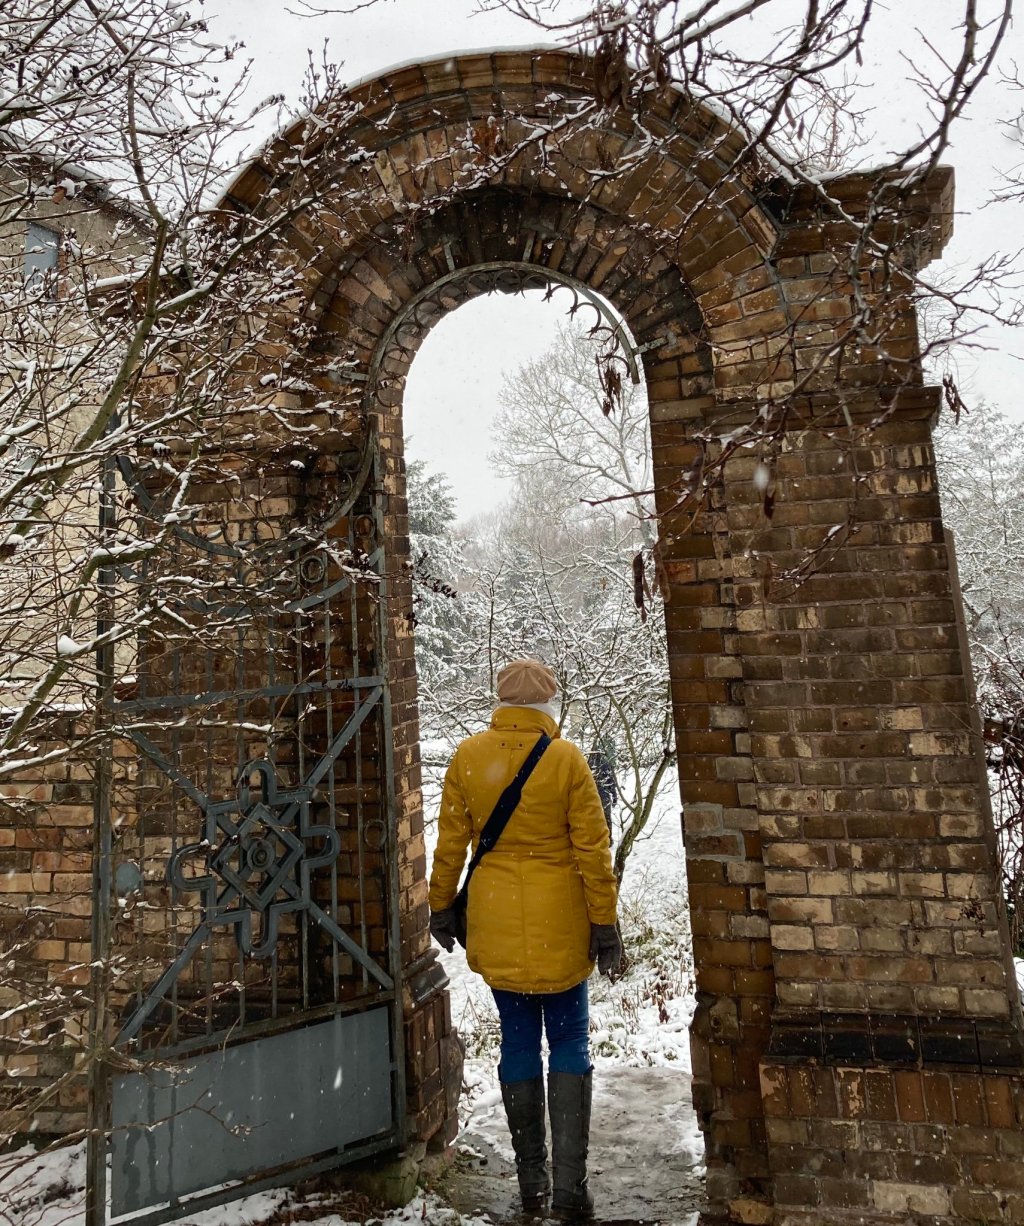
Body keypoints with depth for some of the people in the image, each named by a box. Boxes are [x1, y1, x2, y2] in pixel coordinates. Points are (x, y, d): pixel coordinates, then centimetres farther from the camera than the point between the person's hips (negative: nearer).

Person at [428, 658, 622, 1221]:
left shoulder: (468, 757, -6)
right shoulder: (567, 759, -12)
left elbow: (450, 842, 0)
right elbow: (592, 849, -9)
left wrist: (442, 906, 12)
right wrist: (604, 923, -1)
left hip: (496, 924, 3)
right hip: (559, 925, -2)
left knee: (518, 1041, 16)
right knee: (569, 1043, 13)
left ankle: (531, 1181, 30)